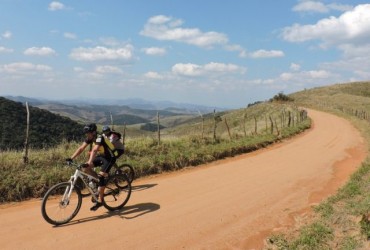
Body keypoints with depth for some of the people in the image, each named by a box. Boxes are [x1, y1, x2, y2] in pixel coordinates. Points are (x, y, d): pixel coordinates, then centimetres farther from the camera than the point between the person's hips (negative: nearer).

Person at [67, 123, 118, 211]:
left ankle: (100, 201, -5)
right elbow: (81, 148, -10)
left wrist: (89, 163, -54)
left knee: (101, 177, -17)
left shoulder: (99, 138, -28)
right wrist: (71, 158, -21)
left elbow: (94, 150, -42)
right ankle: (98, 179, 9)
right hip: (100, 156, 8)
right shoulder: (89, 138, -6)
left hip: (109, 158, -8)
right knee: (85, 168, -11)